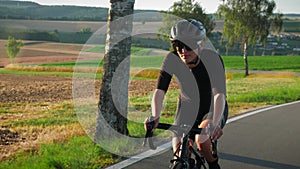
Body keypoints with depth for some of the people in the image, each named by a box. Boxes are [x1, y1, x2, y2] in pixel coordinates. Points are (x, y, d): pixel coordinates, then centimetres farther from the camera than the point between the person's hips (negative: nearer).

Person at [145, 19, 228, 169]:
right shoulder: (172, 59, -21)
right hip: (187, 108, 3)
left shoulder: (212, 59, -29)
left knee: (201, 139, -30)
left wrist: (214, 123, -55)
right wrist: (155, 116, -44)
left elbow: (220, 94, -39)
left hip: (213, 109, -3)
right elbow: (160, 91, -25)